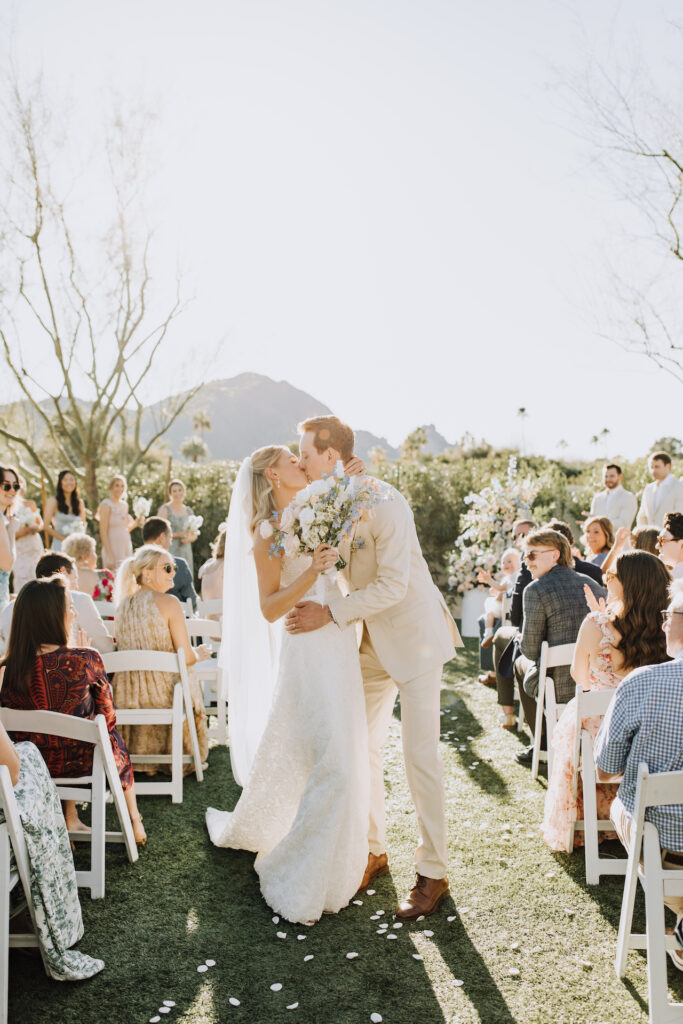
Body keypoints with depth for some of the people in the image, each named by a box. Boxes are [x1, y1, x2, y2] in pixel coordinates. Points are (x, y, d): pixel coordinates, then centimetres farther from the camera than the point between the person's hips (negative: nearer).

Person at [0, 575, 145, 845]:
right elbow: (108, 720, -10)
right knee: (116, 744, 30)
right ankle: (135, 823, 43)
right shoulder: (86, 659, -25)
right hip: (80, 762, -3)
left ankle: (71, 822, 40)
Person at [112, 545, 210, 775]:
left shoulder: (122, 605, 5)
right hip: (163, 693, -5)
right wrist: (199, 654, 10)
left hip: (127, 695, 5)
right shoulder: (169, 602, -14)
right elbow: (186, 657, -15)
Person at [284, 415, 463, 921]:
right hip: (370, 640, 7)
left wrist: (329, 613, -27)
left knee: (420, 754, -4)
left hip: (413, 636, -7)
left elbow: (392, 585, -26)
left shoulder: (385, 504, -23)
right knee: (363, 747, 11)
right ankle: (374, 851, 28)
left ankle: (433, 875, 9)